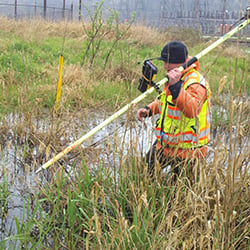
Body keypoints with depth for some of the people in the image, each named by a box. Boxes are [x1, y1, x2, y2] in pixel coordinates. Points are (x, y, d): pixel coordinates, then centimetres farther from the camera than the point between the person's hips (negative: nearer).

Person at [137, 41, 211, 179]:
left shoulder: (196, 84, -23)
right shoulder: (172, 77, 7)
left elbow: (192, 109, -42)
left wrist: (176, 86, -51)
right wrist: (148, 109, 6)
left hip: (186, 151, -9)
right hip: (164, 144, 9)